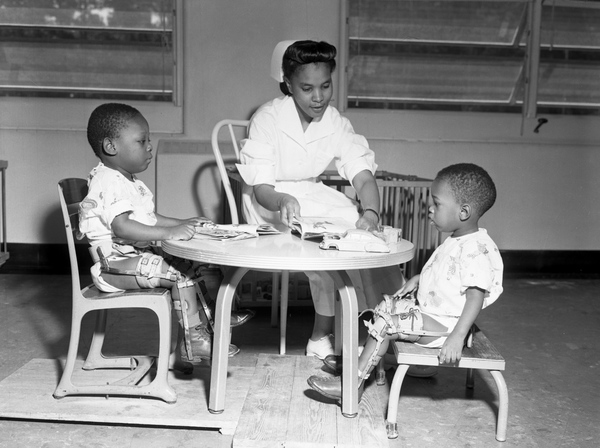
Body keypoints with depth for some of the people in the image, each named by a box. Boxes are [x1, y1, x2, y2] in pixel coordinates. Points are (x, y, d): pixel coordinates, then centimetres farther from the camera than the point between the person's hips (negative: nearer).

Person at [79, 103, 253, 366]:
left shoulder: (128, 182, 17)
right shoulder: (109, 183, -20)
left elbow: (148, 219, 23)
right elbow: (122, 227, -32)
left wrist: (182, 224, 11)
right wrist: (168, 233, -37)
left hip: (138, 257, 11)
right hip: (115, 265, -11)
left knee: (192, 264, 10)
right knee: (181, 273, -22)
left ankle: (209, 317, 16)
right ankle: (192, 339, -16)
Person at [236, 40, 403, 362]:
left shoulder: (336, 123, -6)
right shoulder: (268, 118, -18)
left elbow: (364, 178, -15)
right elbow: (260, 189, -20)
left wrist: (370, 213, -37)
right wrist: (283, 201, -44)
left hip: (313, 196, 5)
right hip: (270, 203, -4)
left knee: (368, 232, -19)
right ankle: (322, 338, -12)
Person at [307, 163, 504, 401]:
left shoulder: (476, 251, -25)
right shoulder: (455, 241, 7)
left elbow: (476, 296, -28)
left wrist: (457, 337, -32)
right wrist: (419, 278, 10)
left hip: (442, 326, -10)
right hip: (430, 311, 10)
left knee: (384, 323, -14)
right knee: (387, 306, 12)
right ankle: (364, 358, 12)